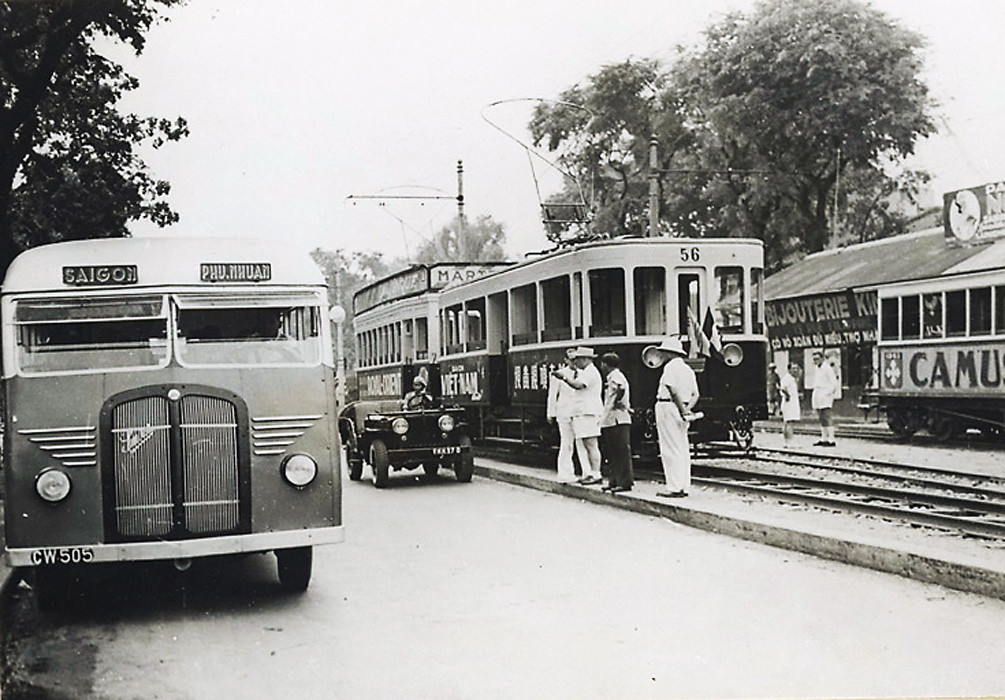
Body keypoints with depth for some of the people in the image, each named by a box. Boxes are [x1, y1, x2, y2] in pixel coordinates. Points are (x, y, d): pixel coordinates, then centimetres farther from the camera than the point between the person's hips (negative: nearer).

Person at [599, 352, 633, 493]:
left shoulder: (615, 376, -12)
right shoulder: (612, 377, 19)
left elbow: (621, 388, -33)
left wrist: (617, 402, -22)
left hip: (617, 421, -11)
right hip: (610, 420, 11)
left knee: (622, 451, -8)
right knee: (613, 452, 14)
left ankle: (625, 482, -7)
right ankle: (614, 481, 19)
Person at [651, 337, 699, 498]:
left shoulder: (671, 366, -10)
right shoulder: (688, 370, 18)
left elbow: (673, 391, -20)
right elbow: (695, 395, 14)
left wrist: (682, 411, -18)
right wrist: (687, 409, 1)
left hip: (669, 407, -9)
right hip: (682, 410, 9)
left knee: (670, 450, -7)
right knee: (683, 450, 11)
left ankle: (675, 488, -9)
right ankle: (684, 486, 13)